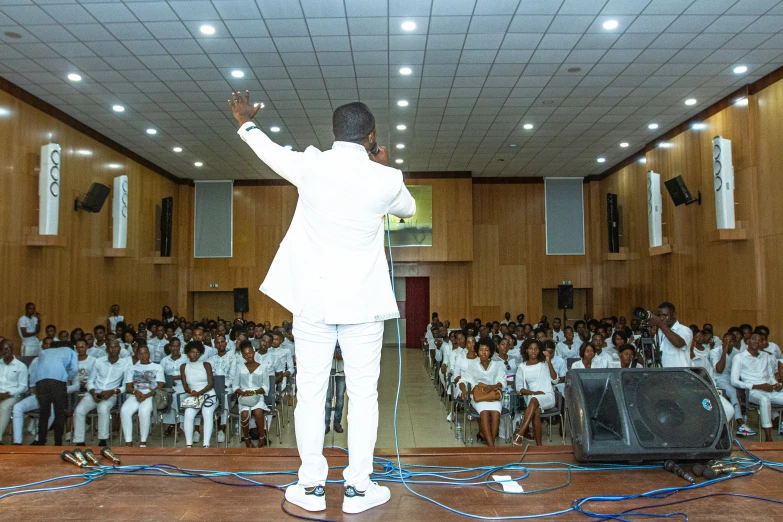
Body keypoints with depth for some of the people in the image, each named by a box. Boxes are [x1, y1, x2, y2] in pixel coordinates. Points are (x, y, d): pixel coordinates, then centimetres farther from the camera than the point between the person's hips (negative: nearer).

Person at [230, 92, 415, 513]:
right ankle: (358, 487, 14)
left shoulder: (310, 165, -3)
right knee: (363, 394, 8)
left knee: (310, 393, 9)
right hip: (362, 303, -1)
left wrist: (246, 123, 37)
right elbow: (408, 209, 17)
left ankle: (311, 487, 18)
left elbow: (273, 153, 18)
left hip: (313, 299, 1)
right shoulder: (386, 179, -5)